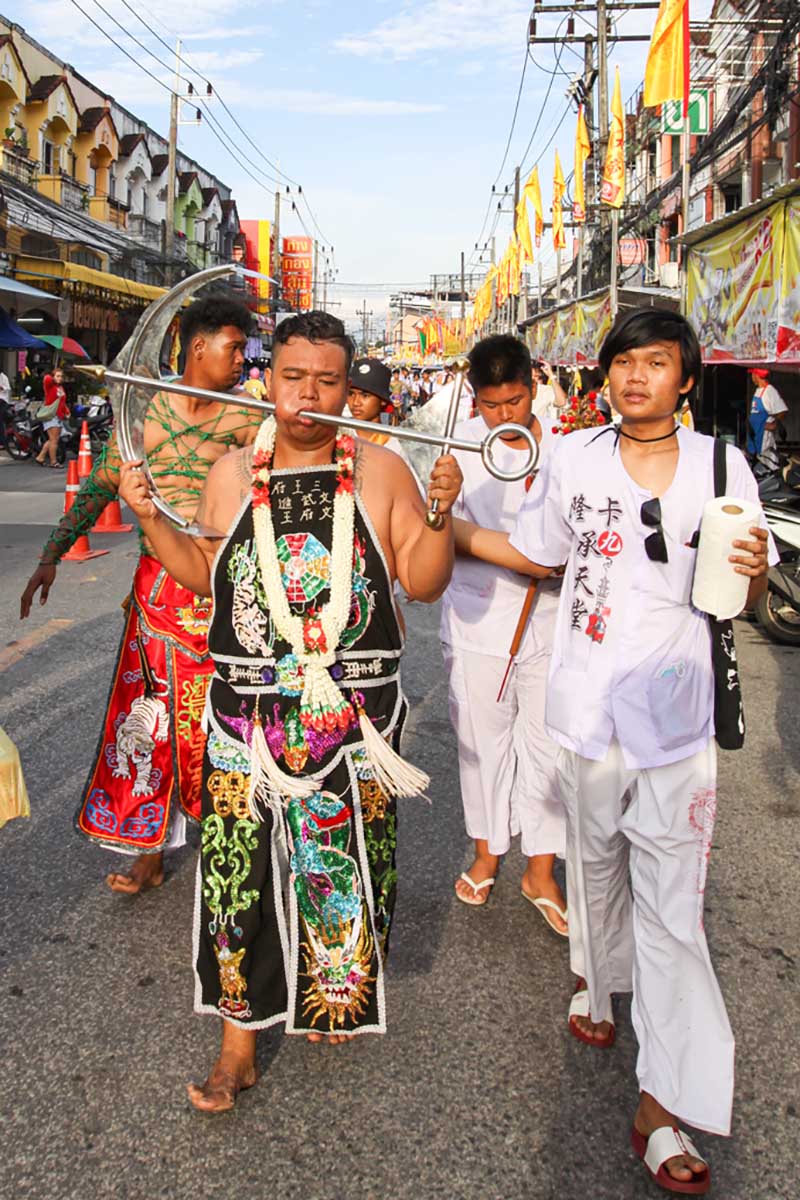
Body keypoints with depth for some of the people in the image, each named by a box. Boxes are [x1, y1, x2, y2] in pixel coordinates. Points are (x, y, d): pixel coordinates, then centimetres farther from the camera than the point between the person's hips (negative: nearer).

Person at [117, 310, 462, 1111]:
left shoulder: (381, 472, 1)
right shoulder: (232, 475, 7)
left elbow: (424, 582, 0)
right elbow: (203, 574, 13)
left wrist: (440, 514, -16)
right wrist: (149, 517, 2)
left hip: (353, 710, -1)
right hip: (247, 708, 1)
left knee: (344, 862, 11)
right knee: (237, 865, 3)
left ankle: (338, 997, 39)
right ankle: (239, 1040, 21)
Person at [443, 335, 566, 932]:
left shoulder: (564, 446, 0)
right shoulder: (462, 445, -3)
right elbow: (445, 533, -7)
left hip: (549, 619, 1)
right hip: (479, 620, 0)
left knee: (548, 743, 6)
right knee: (483, 740, 11)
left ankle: (541, 870, 23)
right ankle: (487, 853, 33)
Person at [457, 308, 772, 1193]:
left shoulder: (720, 466, -2)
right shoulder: (574, 458, 1)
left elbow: (742, 599, 4)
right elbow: (535, 553, 14)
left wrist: (753, 573, -19)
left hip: (676, 715, -2)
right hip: (589, 706, 2)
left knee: (671, 906, -1)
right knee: (595, 861, 21)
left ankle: (661, 1105, 10)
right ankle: (594, 980, 49)